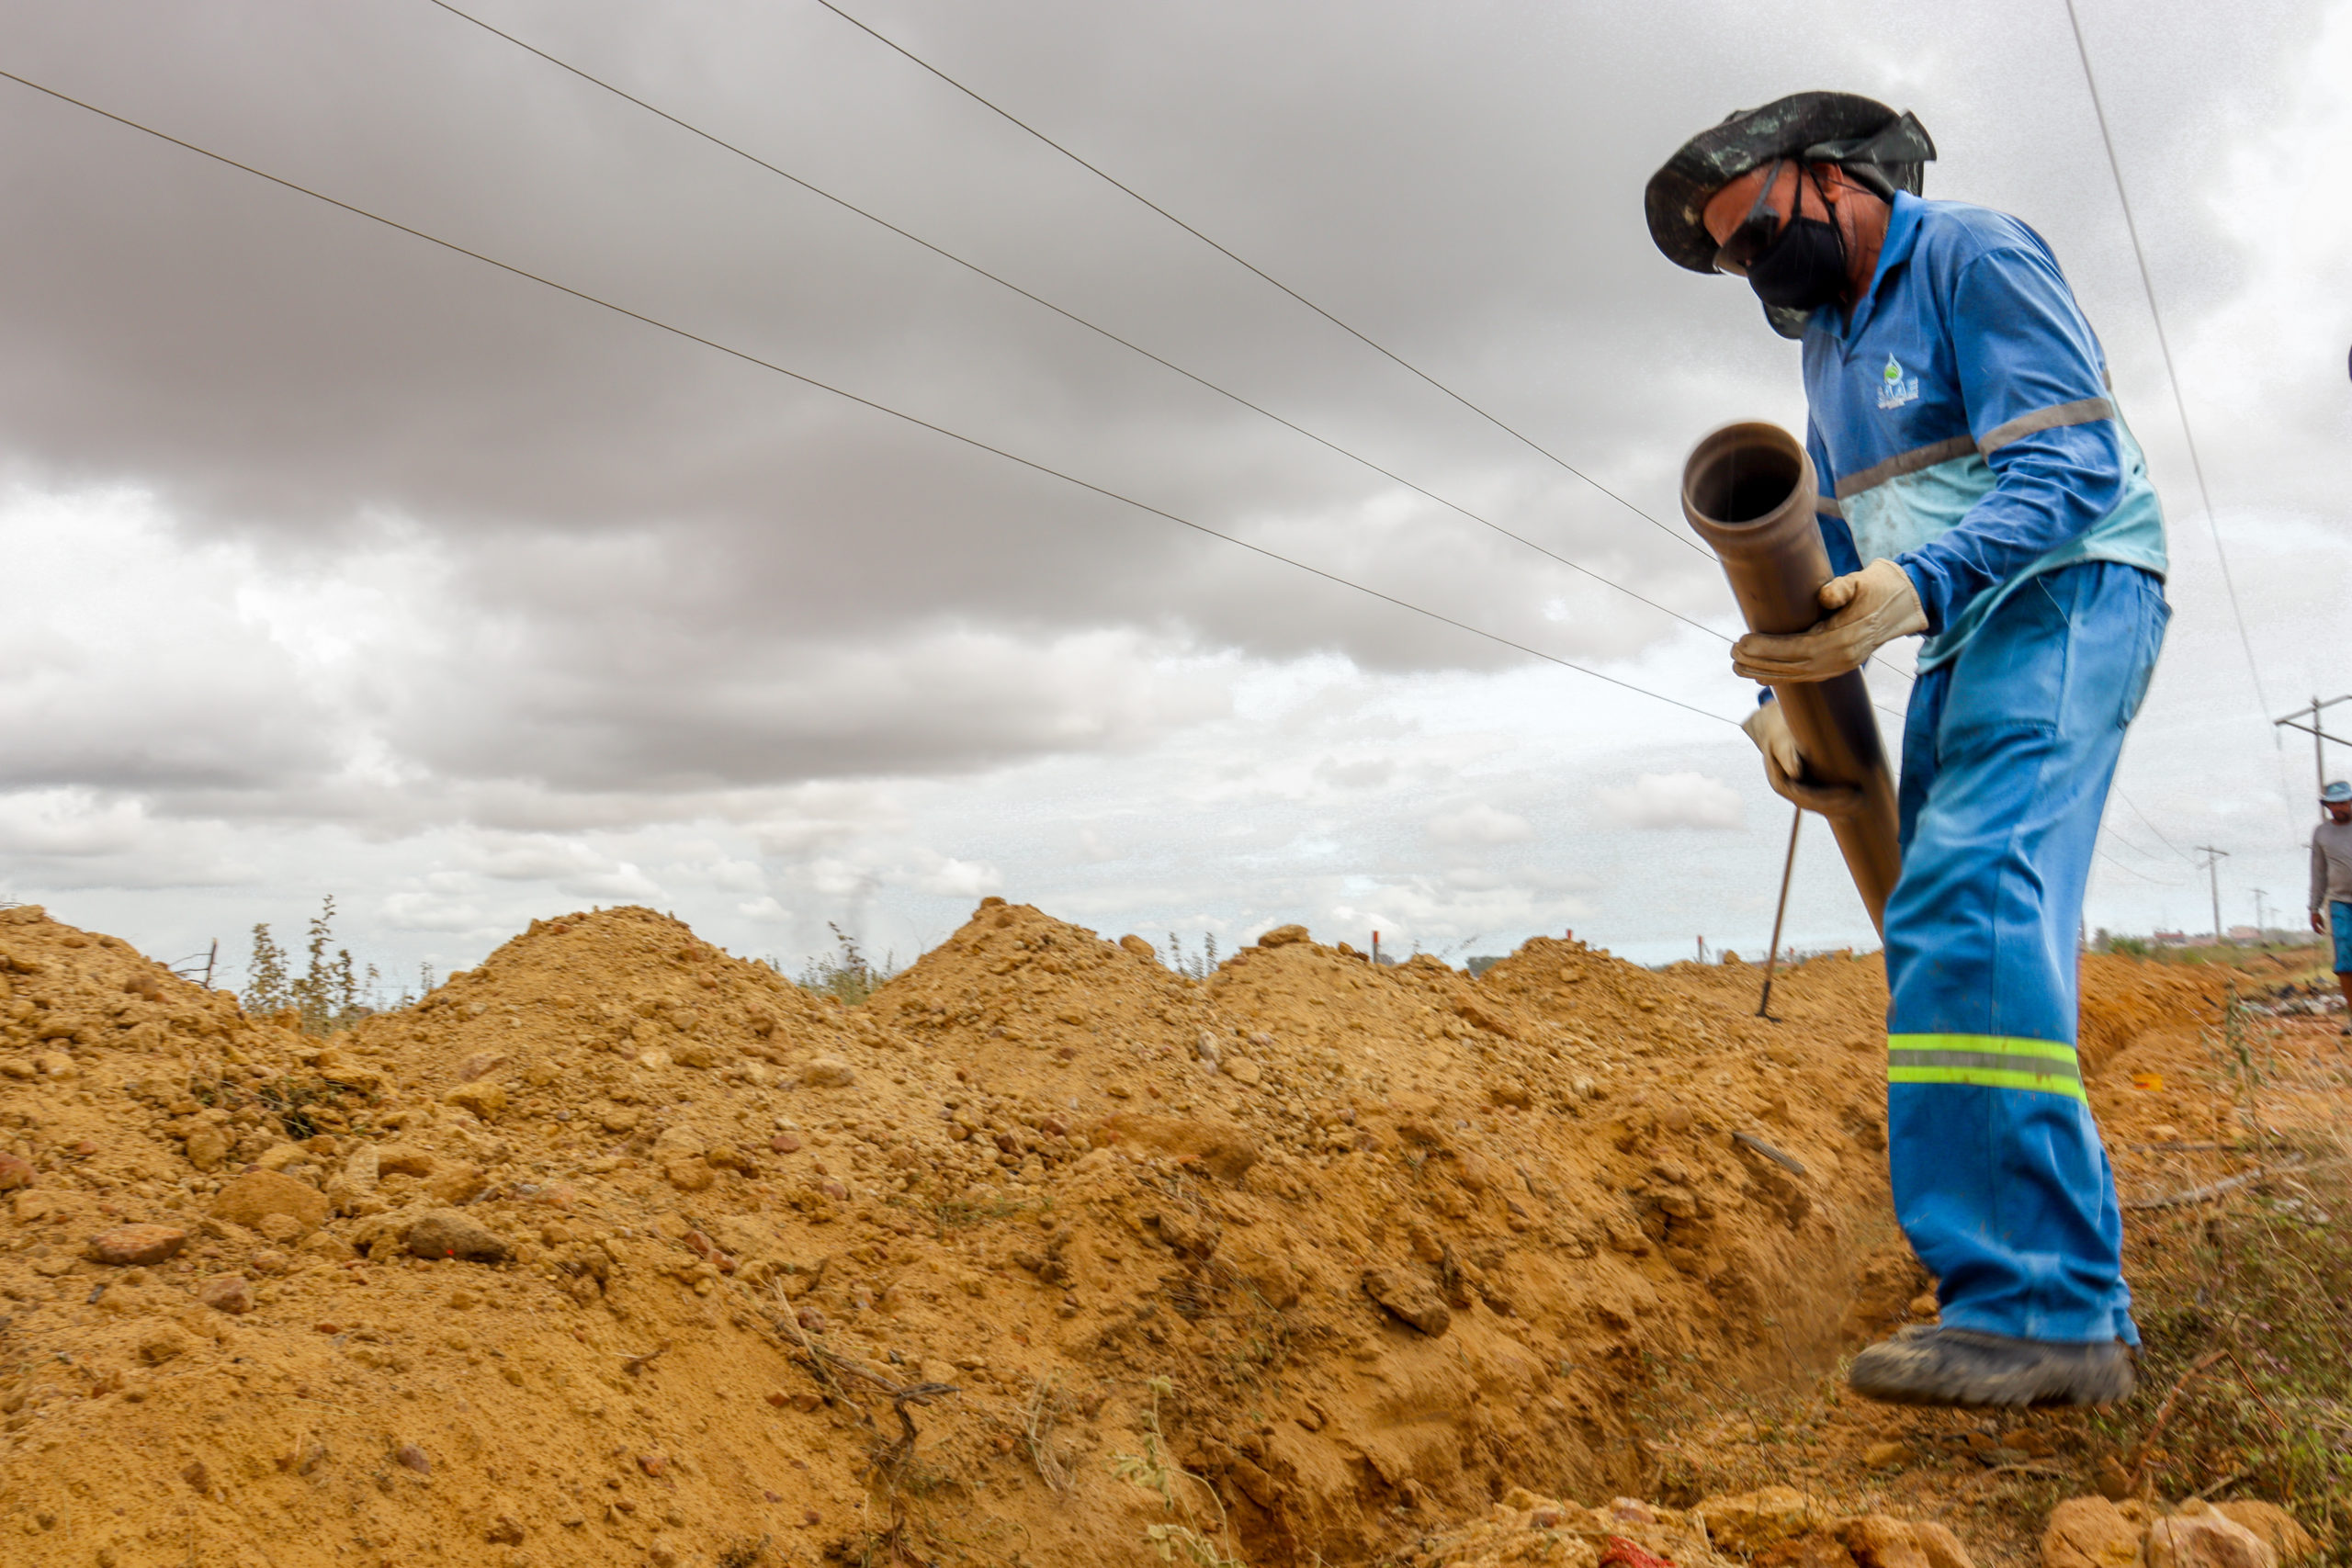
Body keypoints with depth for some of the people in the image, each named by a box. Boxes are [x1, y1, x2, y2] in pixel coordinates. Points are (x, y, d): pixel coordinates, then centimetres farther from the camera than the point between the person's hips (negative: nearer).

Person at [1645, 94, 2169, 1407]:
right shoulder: (1829, 338, 20)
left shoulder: (1977, 256, -4)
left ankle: (2038, 1304, -30)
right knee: (1946, 940, 3)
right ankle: (2076, 1297, 10)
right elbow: (1842, 547, 19)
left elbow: (2071, 467, -16)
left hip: (2065, 596, -9)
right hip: (1963, 630, 9)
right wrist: (1795, 690, 2)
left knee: (1969, 903, -27)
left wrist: (1919, 589, -33)